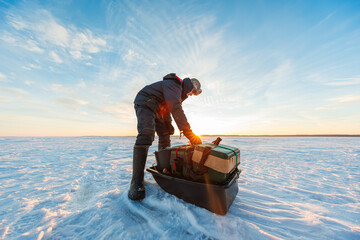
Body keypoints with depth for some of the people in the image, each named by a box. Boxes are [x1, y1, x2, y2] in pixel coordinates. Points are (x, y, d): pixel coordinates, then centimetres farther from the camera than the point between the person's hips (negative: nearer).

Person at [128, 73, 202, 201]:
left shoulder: (179, 91, 14)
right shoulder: (173, 85, -20)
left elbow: (168, 109, 16)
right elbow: (176, 109, -36)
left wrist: (168, 127, 8)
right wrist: (189, 133, -40)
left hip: (157, 110, 10)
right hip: (145, 103, -10)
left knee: (165, 136, 4)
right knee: (146, 135, -27)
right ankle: (137, 181, -25)